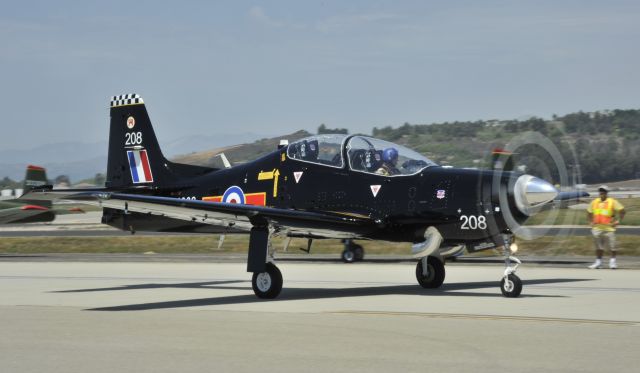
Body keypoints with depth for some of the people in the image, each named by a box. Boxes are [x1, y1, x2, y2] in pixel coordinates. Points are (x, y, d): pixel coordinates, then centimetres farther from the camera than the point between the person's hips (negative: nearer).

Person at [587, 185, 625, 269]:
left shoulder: (612, 202, -4)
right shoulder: (594, 202, 9)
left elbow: (622, 210, -3)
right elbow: (589, 213, 21)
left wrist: (618, 221, -6)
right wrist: (591, 222, 11)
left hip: (609, 228, -4)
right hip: (597, 228, 4)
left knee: (611, 246, -2)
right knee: (598, 246, 8)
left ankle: (613, 261, 8)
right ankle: (598, 261, 14)